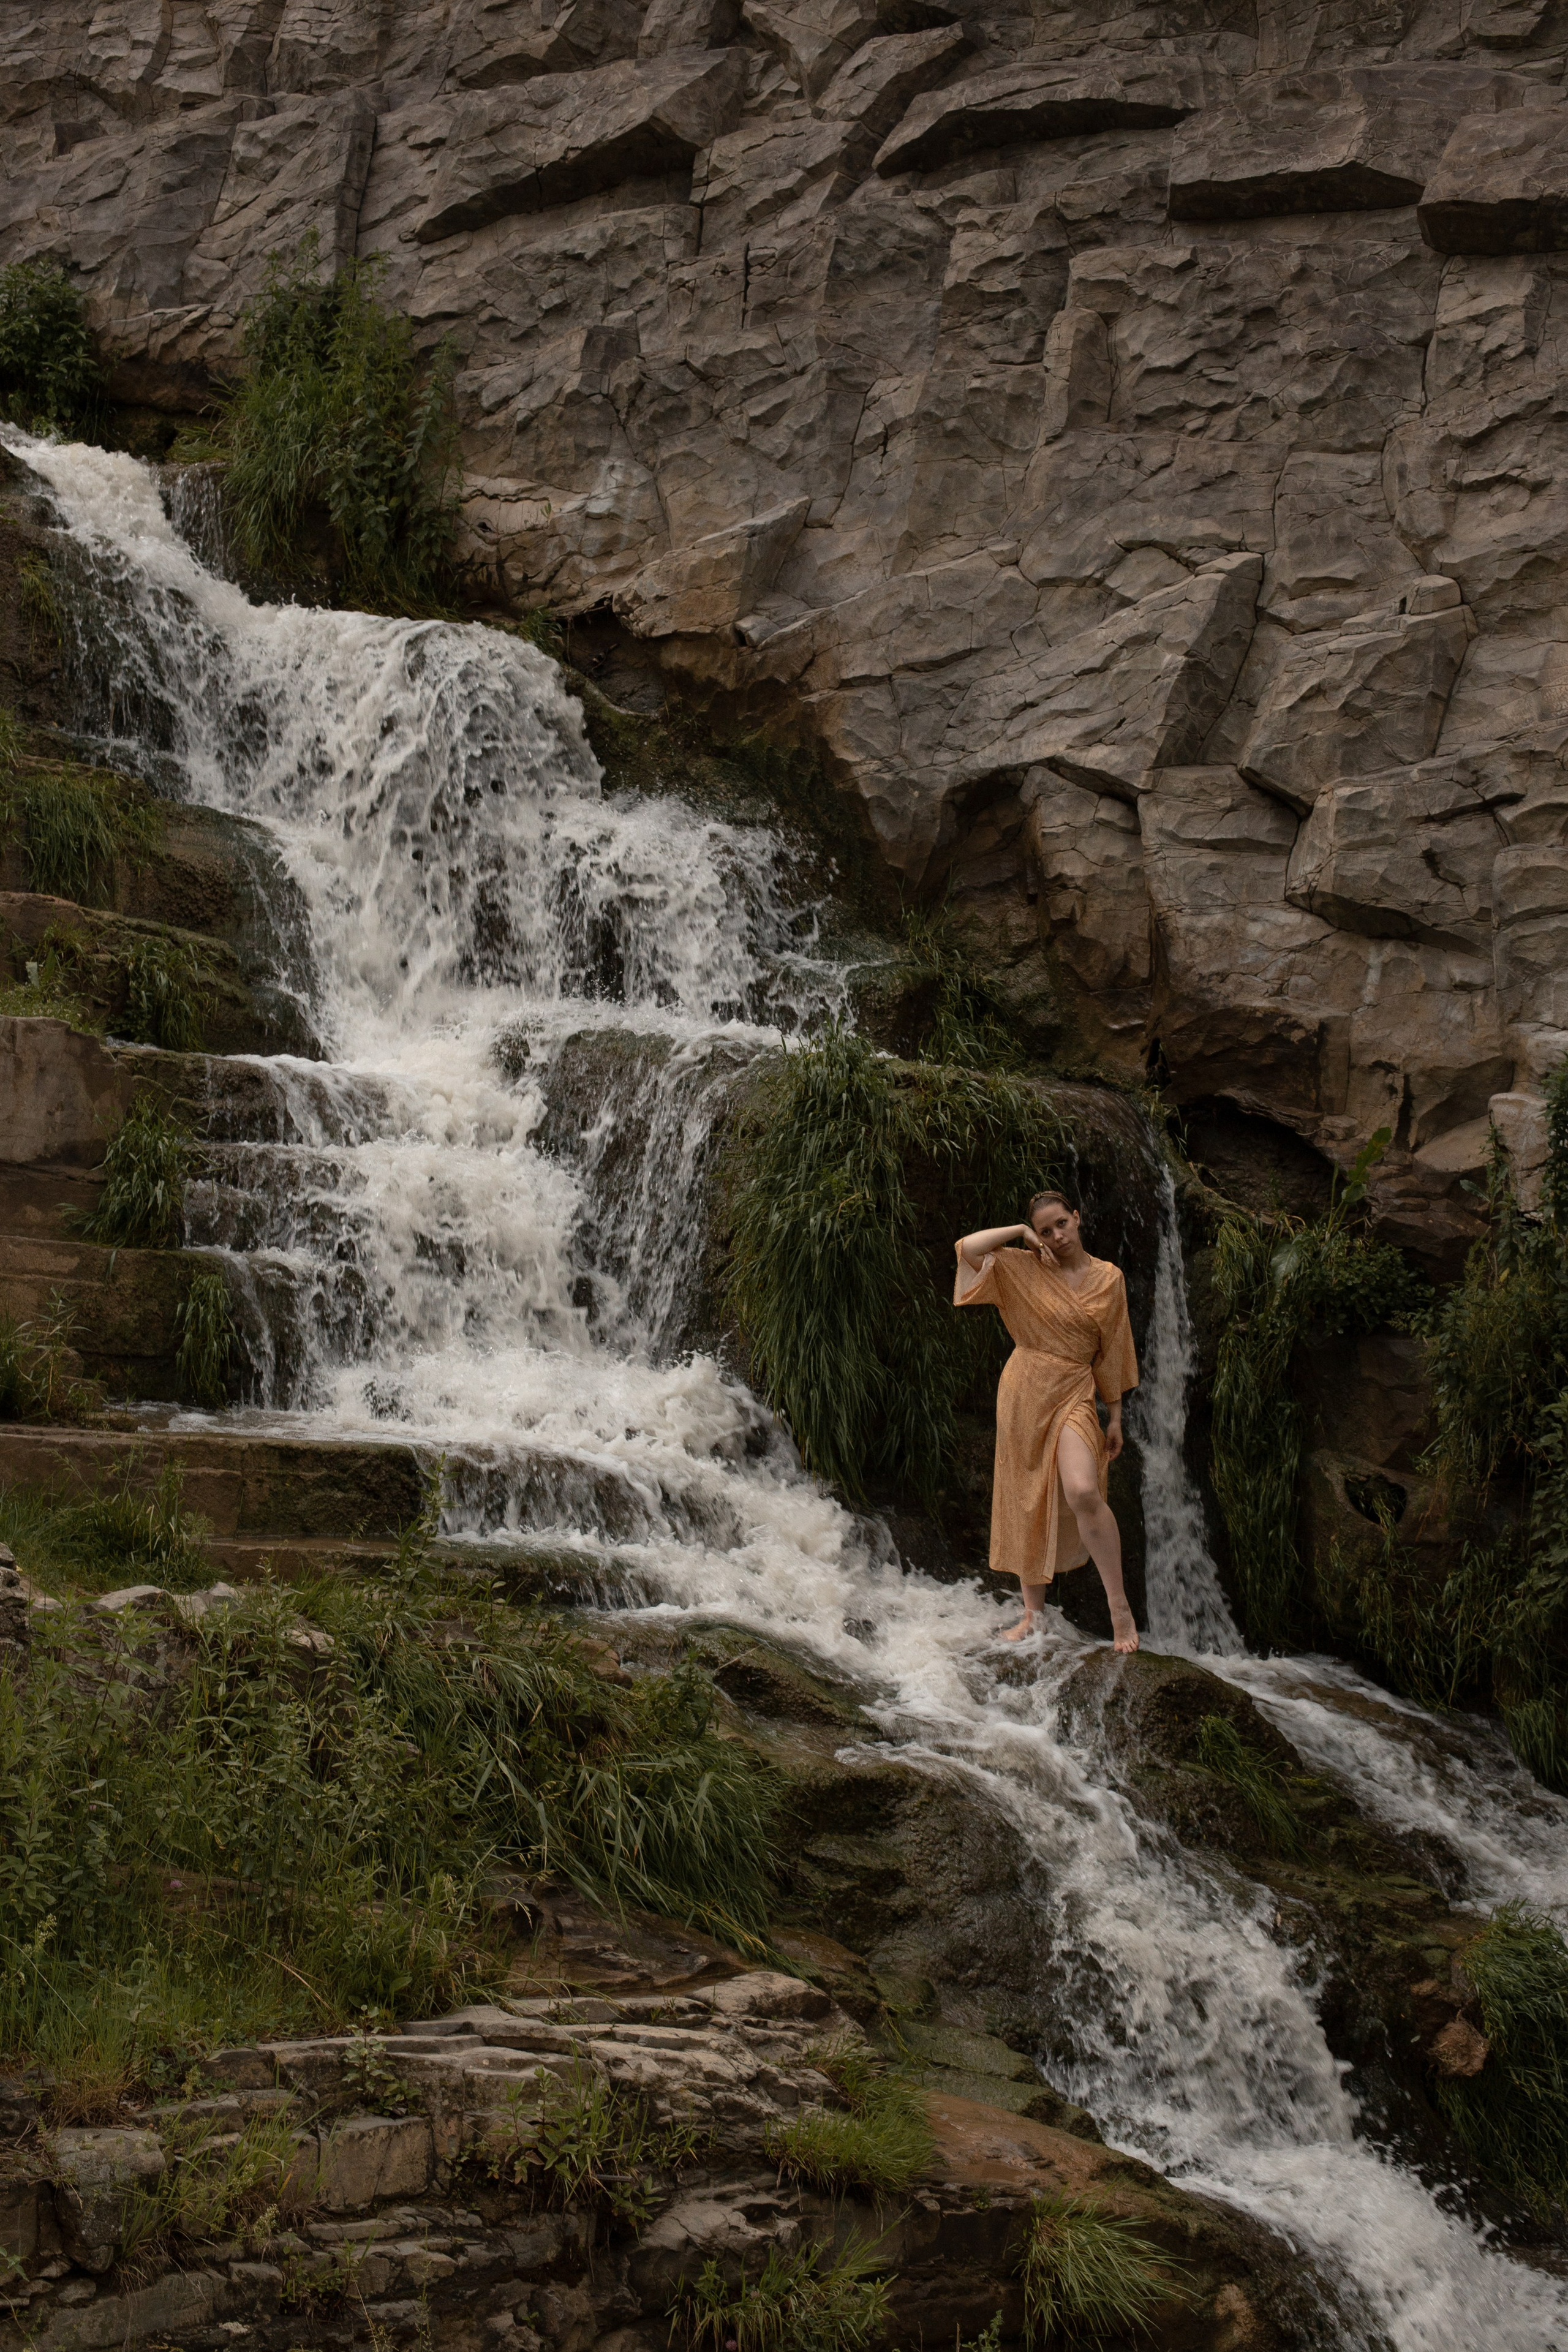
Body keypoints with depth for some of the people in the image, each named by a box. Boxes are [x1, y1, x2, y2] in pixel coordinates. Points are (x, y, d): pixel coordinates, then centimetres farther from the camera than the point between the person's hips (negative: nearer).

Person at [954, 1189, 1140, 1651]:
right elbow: (969, 1248, -10)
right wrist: (1021, 1232, -5)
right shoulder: (1024, 1269, 3)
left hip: (1072, 1394, -2)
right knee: (1026, 1504, 6)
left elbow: (1111, 1351, 7)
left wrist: (1115, 1416, 6)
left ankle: (1119, 1607, -13)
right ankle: (1033, 1613, 17)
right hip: (1022, 1391, 2)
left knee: (1082, 1492, -23)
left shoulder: (1108, 1278, 3)